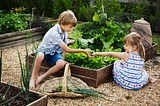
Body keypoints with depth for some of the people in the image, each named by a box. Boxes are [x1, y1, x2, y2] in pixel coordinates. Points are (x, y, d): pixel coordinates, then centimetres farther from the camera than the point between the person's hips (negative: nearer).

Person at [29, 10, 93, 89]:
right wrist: (83, 51, -25)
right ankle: (33, 78, -20)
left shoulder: (65, 32, -4)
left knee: (61, 63, -29)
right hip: (44, 50, -6)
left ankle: (42, 77, -13)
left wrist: (63, 59, -8)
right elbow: (67, 50, -26)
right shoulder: (54, 33, -30)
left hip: (54, 53, 6)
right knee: (40, 56, -43)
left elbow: (64, 48, 7)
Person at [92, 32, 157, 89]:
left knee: (117, 63, 15)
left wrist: (97, 53, -4)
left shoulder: (126, 55, -17)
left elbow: (111, 54, -12)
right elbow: (140, 71, 8)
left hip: (125, 83, -4)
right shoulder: (141, 57, -4)